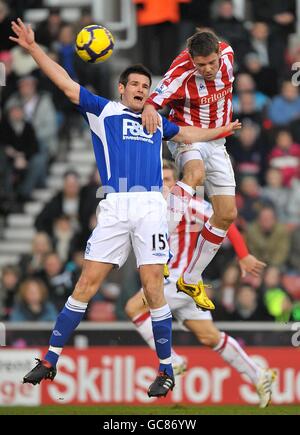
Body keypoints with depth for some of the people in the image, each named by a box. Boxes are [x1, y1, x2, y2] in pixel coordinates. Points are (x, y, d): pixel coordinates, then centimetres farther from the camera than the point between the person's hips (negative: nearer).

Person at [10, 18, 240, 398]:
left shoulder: (155, 121, 22)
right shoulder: (103, 111, 13)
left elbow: (187, 134, 42)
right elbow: (66, 84, 8)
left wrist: (220, 131, 44)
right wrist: (33, 48, 2)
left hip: (151, 207, 2)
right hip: (114, 209, -2)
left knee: (153, 288, -3)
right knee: (86, 284, -3)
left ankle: (166, 369, 6)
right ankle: (50, 361, 2)